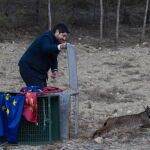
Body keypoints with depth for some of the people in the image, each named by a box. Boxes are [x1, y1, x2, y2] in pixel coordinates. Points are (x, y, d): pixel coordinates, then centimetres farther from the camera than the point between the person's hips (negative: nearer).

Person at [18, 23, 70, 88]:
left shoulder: (56, 41, 11)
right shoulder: (46, 37, -20)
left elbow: (53, 58, 16)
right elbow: (46, 48, -43)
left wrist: (54, 69, -3)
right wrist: (59, 47, -61)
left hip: (40, 70, 10)